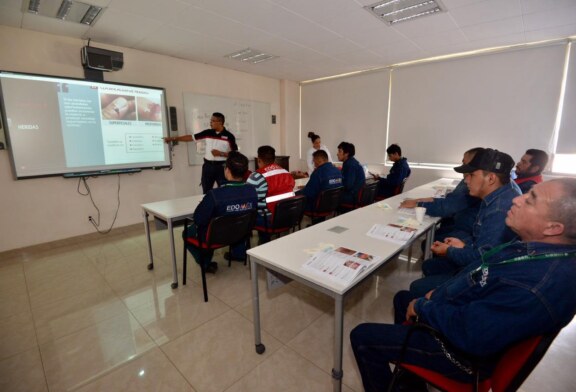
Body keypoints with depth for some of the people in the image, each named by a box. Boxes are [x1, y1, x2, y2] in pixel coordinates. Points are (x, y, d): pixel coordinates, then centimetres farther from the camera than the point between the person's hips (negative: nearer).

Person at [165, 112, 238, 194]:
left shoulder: (229, 136, -6)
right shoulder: (207, 133, 5)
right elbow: (191, 137, 9)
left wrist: (220, 153, -16)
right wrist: (173, 138, 8)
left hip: (222, 167, -4)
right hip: (208, 165, 4)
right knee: (206, 192, 11)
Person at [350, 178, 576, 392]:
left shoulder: (537, 285, -37)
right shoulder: (535, 247, -7)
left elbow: (465, 332, -32)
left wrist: (422, 306, -16)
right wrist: (441, 292, 3)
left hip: (464, 349, -9)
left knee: (362, 337, -7)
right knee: (403, 298, 29)